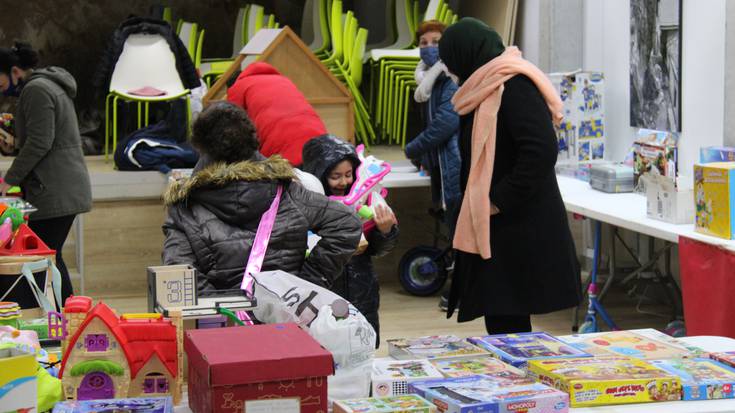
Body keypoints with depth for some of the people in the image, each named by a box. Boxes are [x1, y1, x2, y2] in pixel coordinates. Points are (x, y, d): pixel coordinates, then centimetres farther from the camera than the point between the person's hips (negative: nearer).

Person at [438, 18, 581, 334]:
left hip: (520, 229, -9)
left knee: (507, 326, -7)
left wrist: (499, 200, -18)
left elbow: (542, 150, -23)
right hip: (494, 228, 9)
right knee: (500, 321, 10)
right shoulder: (490, 89, 17)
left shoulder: (514, 87, -13)